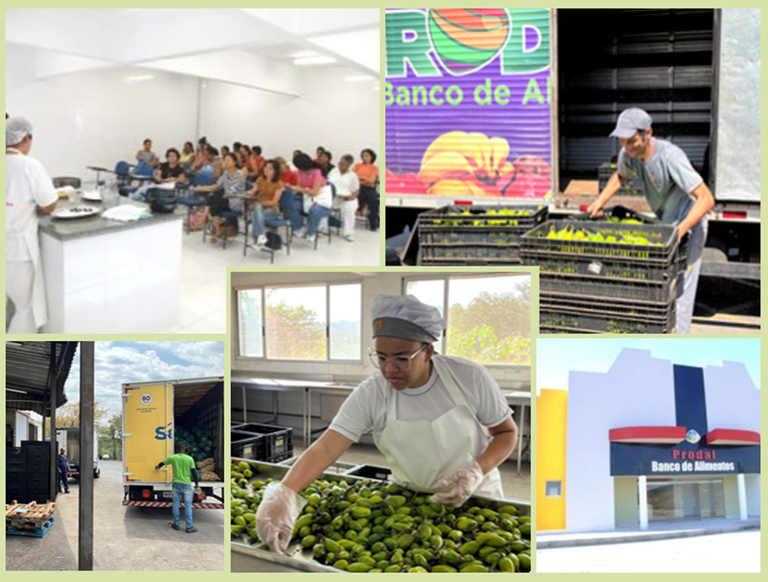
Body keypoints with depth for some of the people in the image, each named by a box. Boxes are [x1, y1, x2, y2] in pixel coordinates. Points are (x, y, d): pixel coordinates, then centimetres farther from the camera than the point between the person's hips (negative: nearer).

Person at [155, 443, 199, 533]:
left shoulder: (173, 458, 0)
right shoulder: (189, 459, -8)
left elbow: (162, 463, 17)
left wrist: (157, 467, 39)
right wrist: (197, 483, 6)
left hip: (176, 484, 2)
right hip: (186, 485, -2)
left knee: (176, 504, 13)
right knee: (188, 505, 0)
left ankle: (176, 524, 18)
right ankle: (189, 527, -1)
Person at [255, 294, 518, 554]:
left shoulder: (469, 377, -19)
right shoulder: (371, 394, -18)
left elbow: (506, 431, -6)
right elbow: (326, 447, -28)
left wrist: (477, 471, -24)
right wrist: (284, 493, -45)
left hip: (477, 498, 0)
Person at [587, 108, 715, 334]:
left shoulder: (670, 157, -34)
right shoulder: (629, 153, -12)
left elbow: (706, 199, -35)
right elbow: (620, 176, 14)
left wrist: (680, 231, -43)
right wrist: (600, 201, 3)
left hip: (689, 222, -8)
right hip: (664, 221, 8)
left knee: (680, 287, -10)